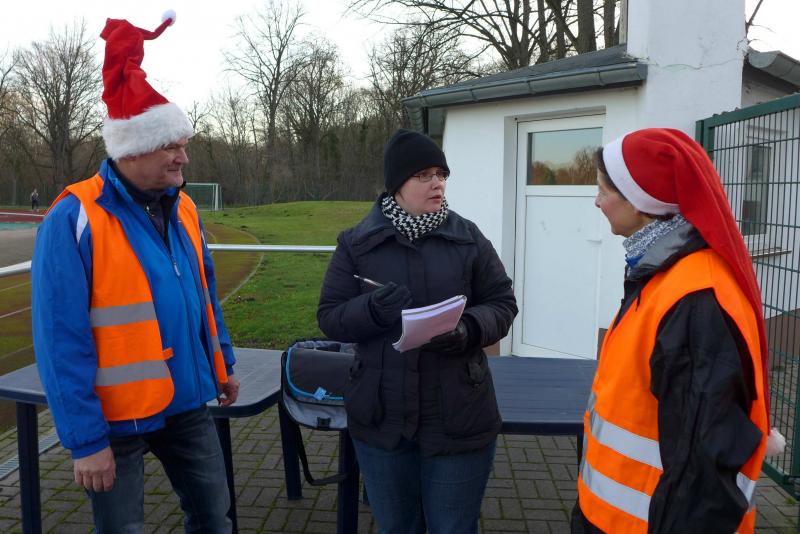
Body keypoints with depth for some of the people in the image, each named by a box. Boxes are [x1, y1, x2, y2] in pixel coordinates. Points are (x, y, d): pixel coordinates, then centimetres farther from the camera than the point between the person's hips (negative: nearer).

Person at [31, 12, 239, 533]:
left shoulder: (181, 207, 3)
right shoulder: (74, 219, -18)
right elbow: (61, 341, -18)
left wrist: (222, 364, 16)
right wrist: (85, 439, -17)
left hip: (188, 405, 6)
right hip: (118, 418, -5)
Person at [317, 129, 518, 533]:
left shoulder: (468, 237, -1)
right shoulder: (356, 243, -2)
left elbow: (502, 304, 2)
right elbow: (329, 317, -2)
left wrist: (468, 330, -19)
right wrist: (373, 310, -23)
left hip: (458, 418, 0)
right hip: (382, 417, 1)